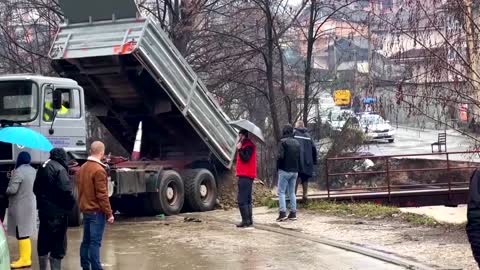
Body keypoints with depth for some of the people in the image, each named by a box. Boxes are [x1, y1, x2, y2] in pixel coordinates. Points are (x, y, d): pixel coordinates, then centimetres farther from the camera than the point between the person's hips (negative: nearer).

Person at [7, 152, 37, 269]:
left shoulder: (19, 171, -17)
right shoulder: (33, 171, 9)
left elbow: (12, 190, -20)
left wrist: (5, 191, -1)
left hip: (20, 206, -9)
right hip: (31, 204, 9)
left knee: (21, 233, -5)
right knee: (25, 233, 14)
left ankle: (24, 259, -5)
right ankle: (25, 257, 19)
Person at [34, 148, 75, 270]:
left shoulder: (42, 168, 11)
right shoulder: (60, 169, -15)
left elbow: (36, 188, 16)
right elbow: (66, 191, -23)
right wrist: (71, 203, -8)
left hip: (44, 210, 8)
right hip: (58, 212, -8)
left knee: (43, 243, 16)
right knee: (58, 244, -3)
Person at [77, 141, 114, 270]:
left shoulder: (82, 168, 10)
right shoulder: (99, 170, -17)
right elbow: (102, 195, -18)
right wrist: (109, 213, -13)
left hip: (85, 210, 8)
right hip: (97, 211, -8)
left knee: (86, 241, 11)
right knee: (95, 242, -9)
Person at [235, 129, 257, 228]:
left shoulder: (248, 146, -11)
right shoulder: (246, 145, 19)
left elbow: (245, 158, -22)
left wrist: (239, 149, -16)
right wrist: (240, 149, 8)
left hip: (245, 176, -11)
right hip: (247, 175, 11)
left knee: (241, 200, -12)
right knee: (247, 199, 13)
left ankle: (245, 221, -14)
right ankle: (249, 220, 16)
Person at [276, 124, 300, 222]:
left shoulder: (283, 142, -11)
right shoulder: (297, 143, 11)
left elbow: (280, 156, -17)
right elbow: (300, 157, 11)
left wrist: (278, 167, -4)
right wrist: (297, 168, 15)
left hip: (284, 170, -6)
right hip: (295, 171, 6)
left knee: (281, 192, -2)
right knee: (292, 192, 11)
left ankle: (283, 213, -12)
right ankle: (293, 213, 7)